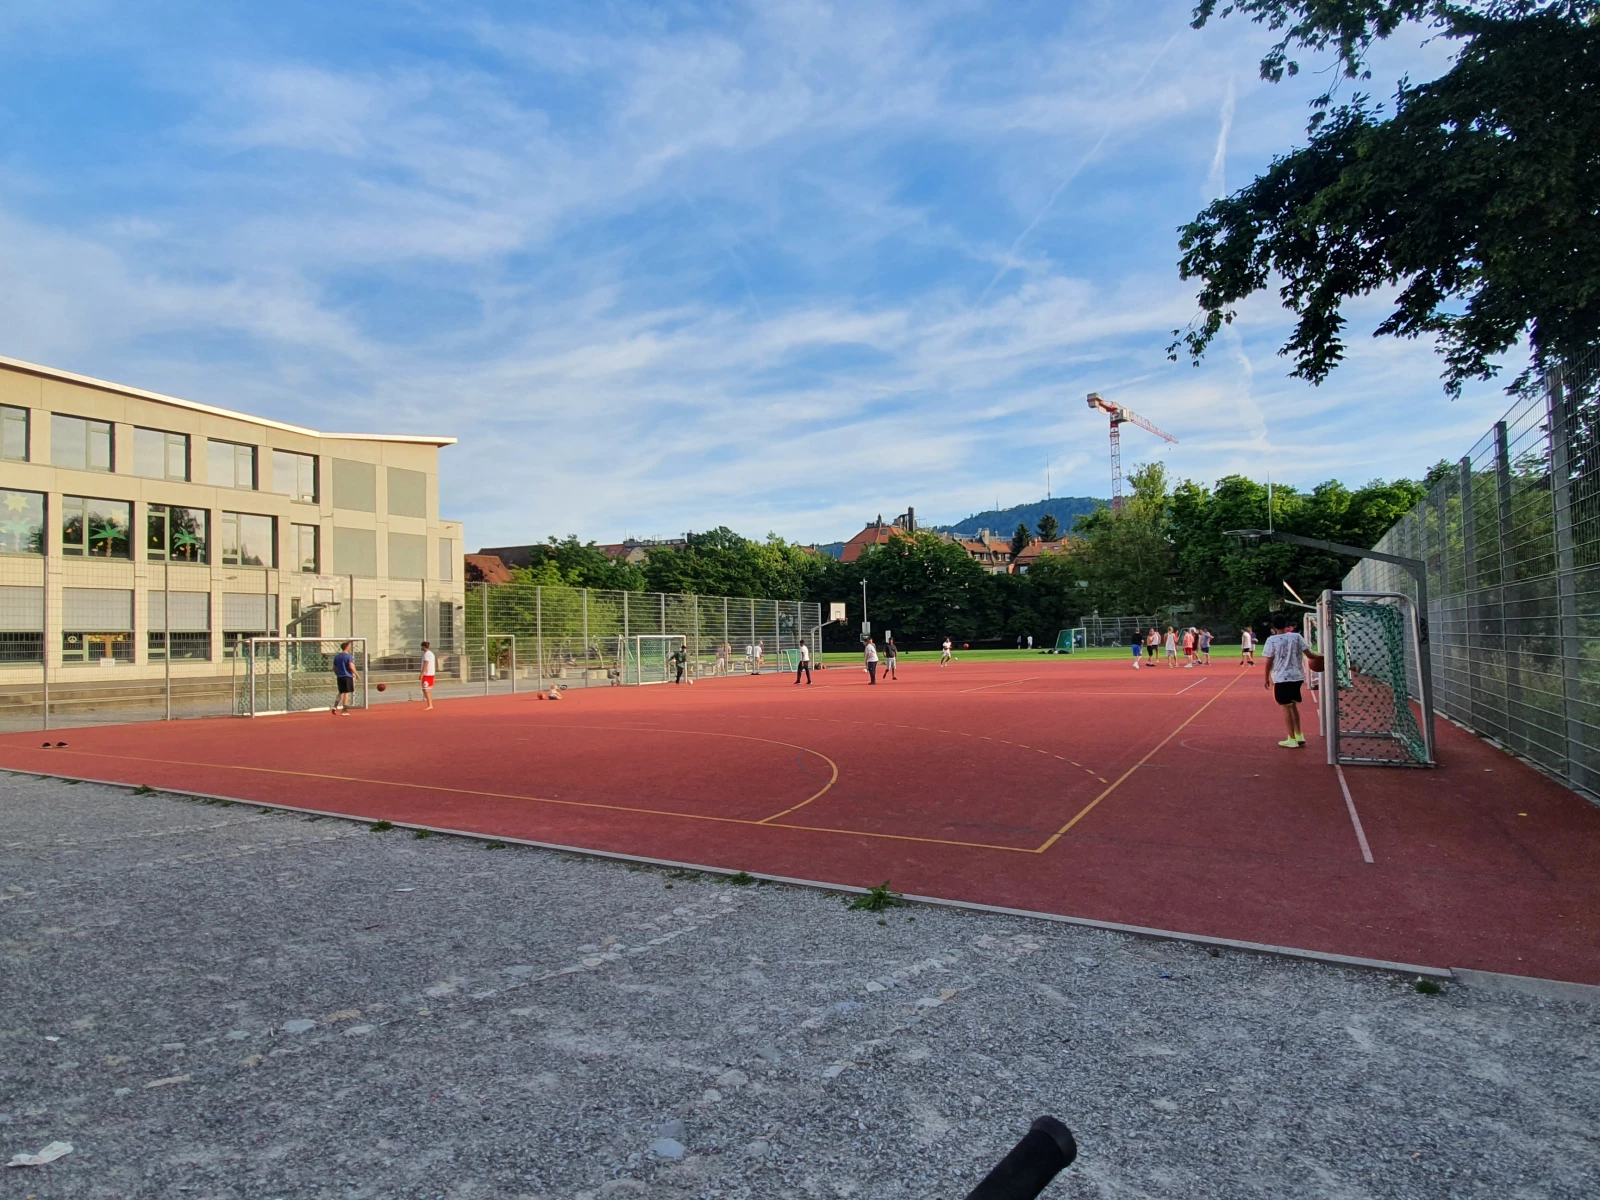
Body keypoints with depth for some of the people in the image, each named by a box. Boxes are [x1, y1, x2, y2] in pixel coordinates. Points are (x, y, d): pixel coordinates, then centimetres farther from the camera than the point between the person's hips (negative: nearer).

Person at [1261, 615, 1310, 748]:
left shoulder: (1271, 640, -9)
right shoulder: (1297, 636, 0)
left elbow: (1268, 662, -8)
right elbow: (1307, 653, 2)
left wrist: (1267, 678, 3)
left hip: (1282, 678, -4)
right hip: (1297, 676, 5)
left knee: (1286, 708, 3)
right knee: (1294, 706, 20)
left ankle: (1292, 740, 6)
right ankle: (1299, 736, 24)